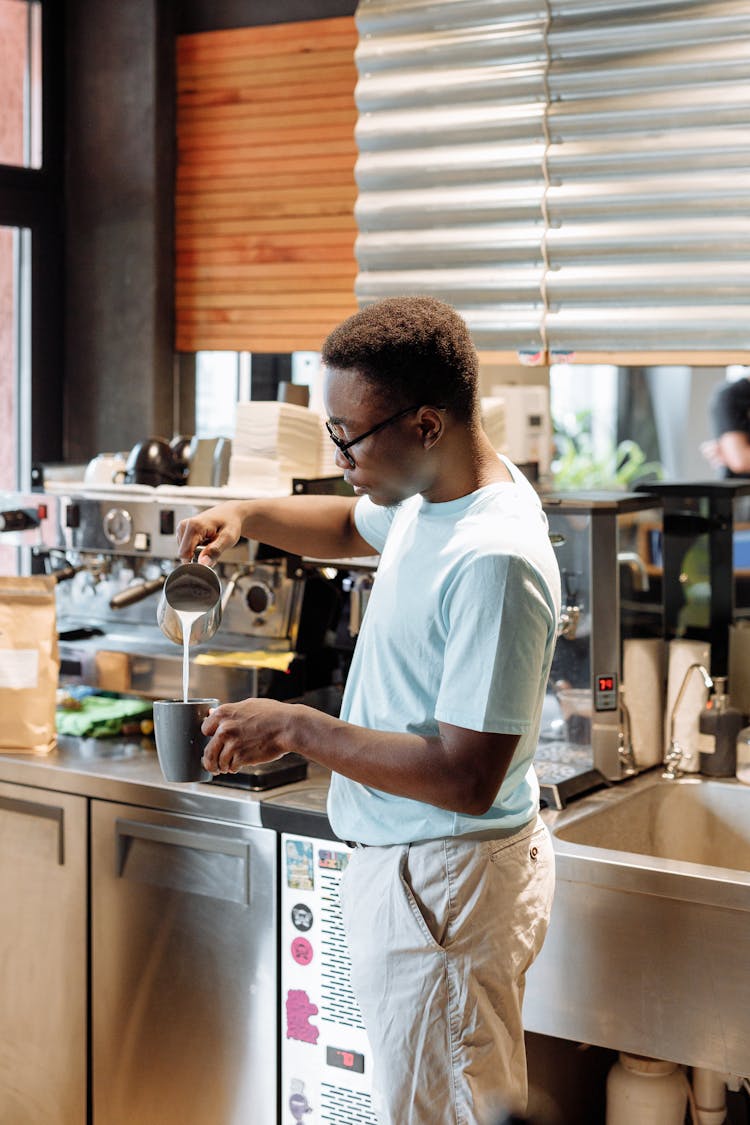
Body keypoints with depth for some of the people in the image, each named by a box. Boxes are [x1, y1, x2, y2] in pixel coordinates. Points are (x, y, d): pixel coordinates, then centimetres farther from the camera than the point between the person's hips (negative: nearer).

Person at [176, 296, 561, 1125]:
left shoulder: (493, 561, -28)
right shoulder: (429, 494, 2)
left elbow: (467, 779, -29)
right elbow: (354, 527, 26)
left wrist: (294, 728, -23)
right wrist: (247, 516, 6)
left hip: (446, 882, -9)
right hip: (401, 862, 9)